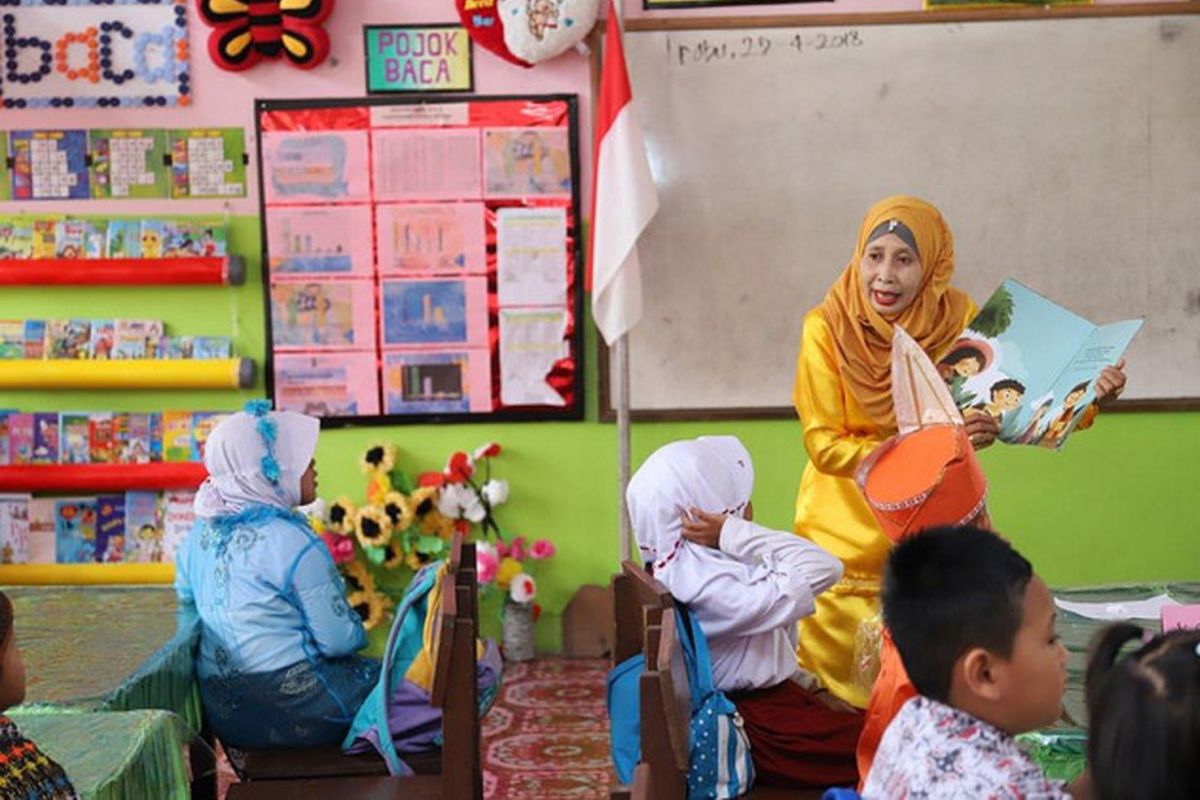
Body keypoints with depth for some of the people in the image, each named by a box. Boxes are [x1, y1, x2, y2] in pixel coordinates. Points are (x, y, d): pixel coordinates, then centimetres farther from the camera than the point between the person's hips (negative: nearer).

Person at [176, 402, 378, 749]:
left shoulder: (202, 532, 3)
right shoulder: (294, 544, -20)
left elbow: (185, 598, 20)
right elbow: (338, 641, -16)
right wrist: (357, 629, 6)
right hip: (292, 712, -8)